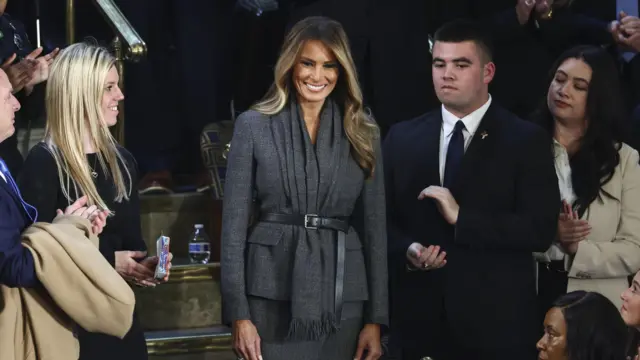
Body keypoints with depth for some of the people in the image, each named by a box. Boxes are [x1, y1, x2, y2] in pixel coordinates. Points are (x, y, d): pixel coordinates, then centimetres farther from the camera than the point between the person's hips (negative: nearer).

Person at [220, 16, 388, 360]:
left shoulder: (362, 132, 8)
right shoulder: (253, 126, 1)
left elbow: (373, 225, 7)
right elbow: (234, 221, -1)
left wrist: (375, 318, 1)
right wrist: (238, 314, -8)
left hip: (342, 297, 2)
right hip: (274, 294, -2)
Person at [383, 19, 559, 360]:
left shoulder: (527, 140, -2)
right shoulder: (402, 138, 9)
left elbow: (541, 229, -10)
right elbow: (383, 218, 9)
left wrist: (462, 217, -17)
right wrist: (407, 250, -12)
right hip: (421, 317, 3)